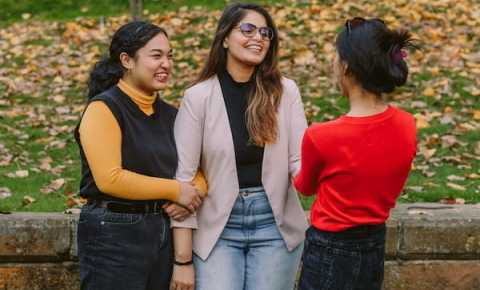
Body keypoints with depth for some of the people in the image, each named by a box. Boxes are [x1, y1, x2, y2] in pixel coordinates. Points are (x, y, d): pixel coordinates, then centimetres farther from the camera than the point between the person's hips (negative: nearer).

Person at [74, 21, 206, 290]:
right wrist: (175, 190, -13)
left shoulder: (170, 114, 11)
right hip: (114, 234, -7)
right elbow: (110, 179, -20)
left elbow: (197, 171, 14)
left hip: (163, 232, 7)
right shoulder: (104, 108, -10)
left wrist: (194, 194, -9)